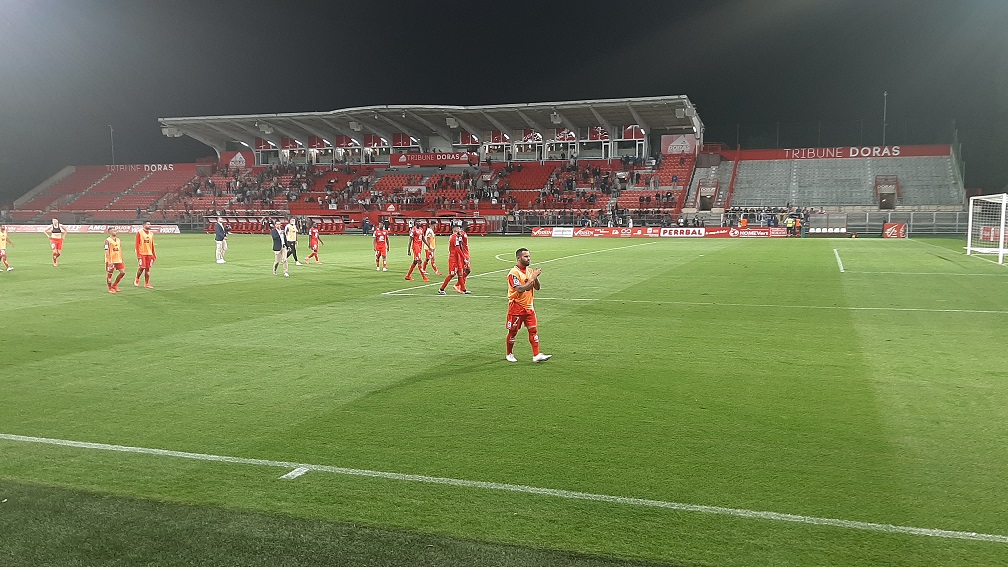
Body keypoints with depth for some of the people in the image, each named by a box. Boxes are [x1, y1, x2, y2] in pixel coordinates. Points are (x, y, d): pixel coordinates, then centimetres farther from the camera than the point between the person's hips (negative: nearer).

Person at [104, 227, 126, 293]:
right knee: (109, 274, 2)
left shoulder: (118, 240, 13)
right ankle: (110, 289, 13)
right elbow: (107, 251, -14)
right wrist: (109, 261, -20)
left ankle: (114, 285, 17)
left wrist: (122, 260, 17)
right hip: (111, 261, -7)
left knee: (123, 272, 2)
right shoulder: (108, 240, -9)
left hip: (118, 260, 7)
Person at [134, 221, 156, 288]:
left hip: (149, 253, 5)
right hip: (142, 253, -5)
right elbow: (137, 244, -6)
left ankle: (147, 284, 8)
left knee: (148, 268, 4)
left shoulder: (151, 233, 13)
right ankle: (137, 280, 16)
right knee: (142, 267, -8)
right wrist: (138, 254, -12)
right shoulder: (140, 233, -4)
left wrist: (154, 254, 13)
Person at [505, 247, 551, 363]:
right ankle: (509, 354, 22)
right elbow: (520, 289, -26)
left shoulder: (530, 270, 7)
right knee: (513, 332, 6)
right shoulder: (514, 273, -15)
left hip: (529, 306, 6)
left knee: (533, 330, -1)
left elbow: (537, 288, 7)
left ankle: (536, 355, -2)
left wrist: (536, 277, -12)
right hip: (516, 307, -6)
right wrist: (532, 278, -24)